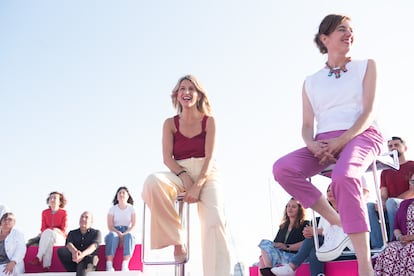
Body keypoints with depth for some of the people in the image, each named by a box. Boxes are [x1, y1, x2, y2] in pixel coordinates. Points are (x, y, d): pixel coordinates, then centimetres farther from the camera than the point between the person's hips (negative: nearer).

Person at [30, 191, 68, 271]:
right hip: (46, 237, 3)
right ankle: (46, 266, -45)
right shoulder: (45, 212, 7)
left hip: (60, 238, -3)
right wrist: (43, 233, -19)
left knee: (48, 232, -34)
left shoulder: (63, 212, -4)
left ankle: (38, 258, -43)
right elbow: (43, 228, 4)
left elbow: (63, 230, -7)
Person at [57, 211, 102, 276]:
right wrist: (75, 252, -30)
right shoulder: (72, 233, 21)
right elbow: (69, 244, -2)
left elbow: (94, 246, -9)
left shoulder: (96, 233, 13)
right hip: (73, 261, 3)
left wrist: (82, 254, -33)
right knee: (61, 250, -25)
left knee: (83, 264, -40)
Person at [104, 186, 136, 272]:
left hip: (127, 232, 0)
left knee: (129, 236, -37)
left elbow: (133, 226, -2)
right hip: (115, 232, 0)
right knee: (112, 236, -37)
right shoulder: (112, 209, 7)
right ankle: (109, 265, -45)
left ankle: (125, 265, -49)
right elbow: (110, 226, -1)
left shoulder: (131, 208, 7)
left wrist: (124, 234, -20)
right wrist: (119, 233, -20)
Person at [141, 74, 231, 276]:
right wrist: (184, 176, -19)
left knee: (214, 221, -27)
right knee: (153, 182, -33)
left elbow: (210, 157, -4)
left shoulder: (209, 121, 6)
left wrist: (198, 185, -20)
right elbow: (167, 158, 1)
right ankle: (177, 241, -19)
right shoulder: (170, 124, 9)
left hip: (206, 174, -1)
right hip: (180, 174, 1)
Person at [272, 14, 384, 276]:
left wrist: (341, 140, -16)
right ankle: (338, 223, -13)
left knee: (344, 176, -38)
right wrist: (312, 145, -14)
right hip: (324, 143, 4)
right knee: (283, 168, -25)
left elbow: (368, 112, 0)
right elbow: (307, 126, 11)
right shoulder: (311, 82, 17)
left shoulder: (366, 66, 12)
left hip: (361, 136, -3)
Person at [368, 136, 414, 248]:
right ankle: (378, 246, -32)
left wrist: (388, 202, -17)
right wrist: (381, 204, -18)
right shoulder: (385, 172, 20)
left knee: (391, 202, -35)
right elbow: (383, 195, 8)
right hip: (388, 209, 5)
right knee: (369, 206, -23)